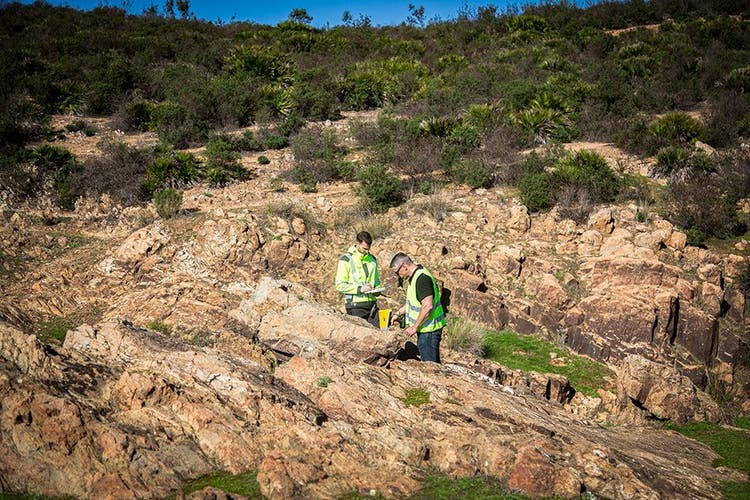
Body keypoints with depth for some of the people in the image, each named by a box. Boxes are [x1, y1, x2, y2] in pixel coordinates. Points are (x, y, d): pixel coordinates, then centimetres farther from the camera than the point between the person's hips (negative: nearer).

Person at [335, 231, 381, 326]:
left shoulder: (372, 259, 13)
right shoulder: (346, 260, -5)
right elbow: (340, 285, -10)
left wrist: (377, 290, 4)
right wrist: (359, 289, -20)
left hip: (372, 304, 5)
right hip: (355, 306, -5)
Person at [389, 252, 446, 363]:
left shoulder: (422, 278, -21)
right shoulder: (415, 276, 12)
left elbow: (428, 306, -28)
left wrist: (415, 327, -21)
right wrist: (399, 314, 20)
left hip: (429, 330, -10)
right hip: (425, 328, 10)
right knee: (432, 363, 15)